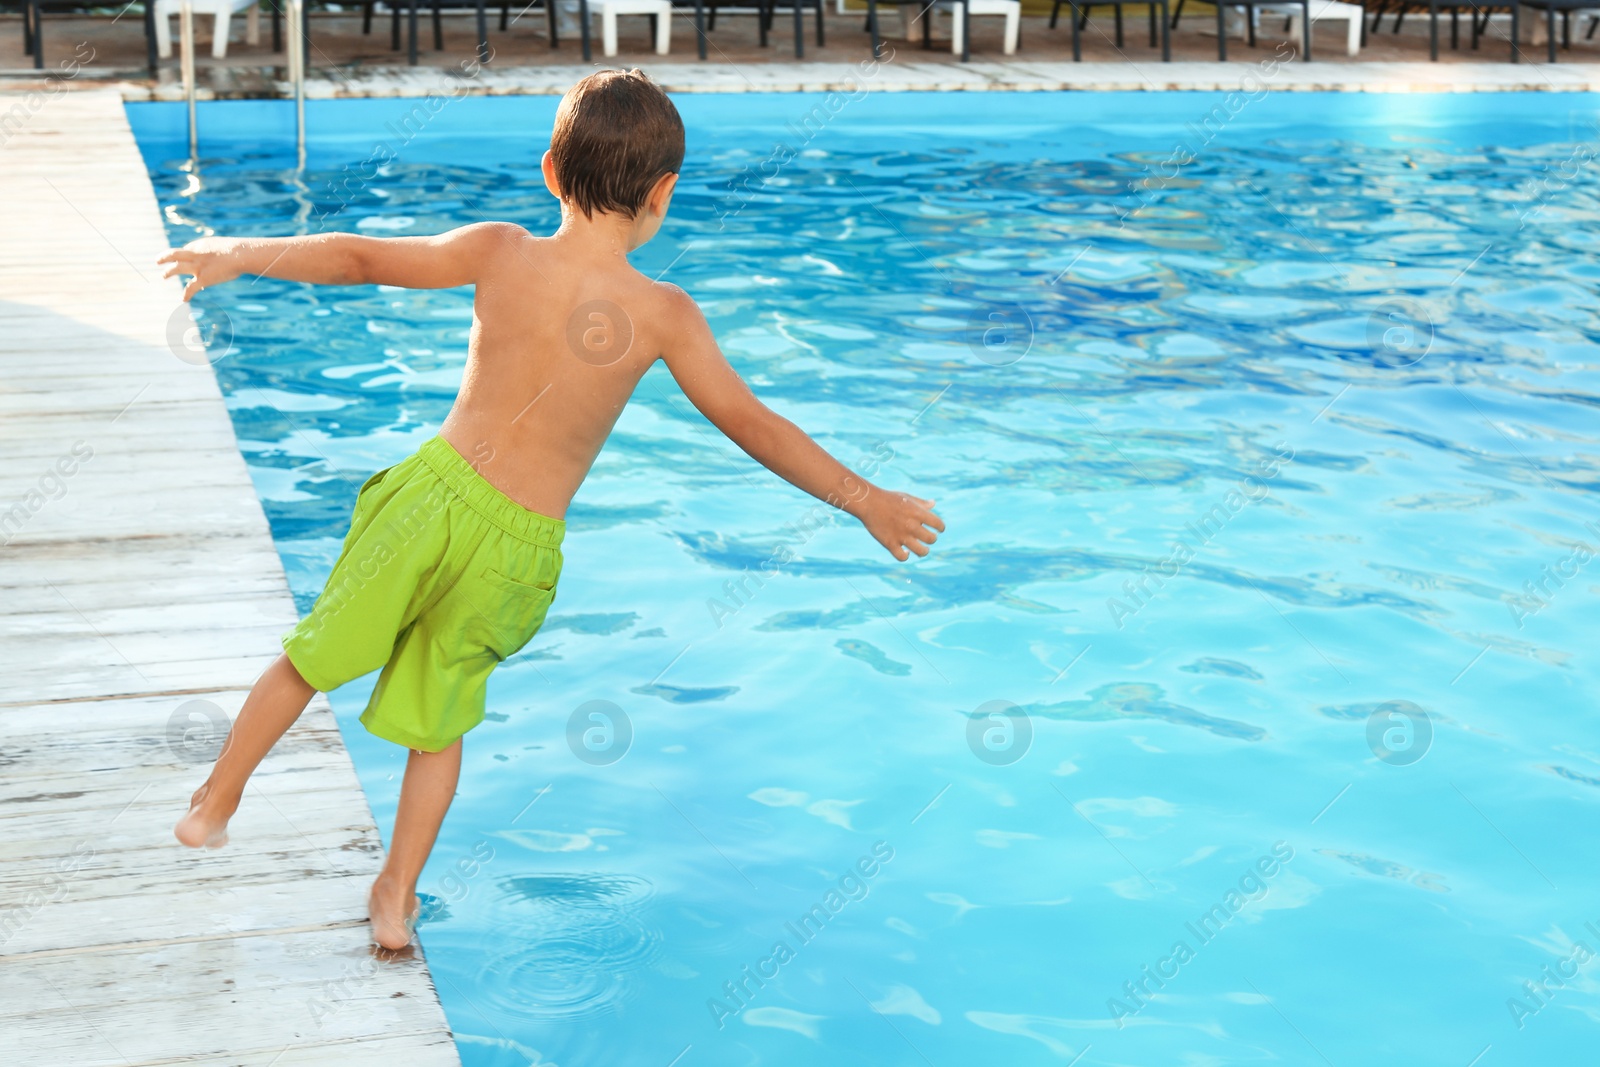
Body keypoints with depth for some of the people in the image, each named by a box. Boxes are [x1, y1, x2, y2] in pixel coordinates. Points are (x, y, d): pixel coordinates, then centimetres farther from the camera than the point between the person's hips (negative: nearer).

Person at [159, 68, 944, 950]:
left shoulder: (500, 253, -5)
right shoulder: (662, 314, -9)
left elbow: (360, 258, 2)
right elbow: (750, 425, -5)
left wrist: (240, 254, 16)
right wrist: (864, 499, 3)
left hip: (435, 493, 1)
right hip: (515, 547, 0)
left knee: (313, 659, 20)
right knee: (440, 721, 18)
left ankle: (213, 807, 32)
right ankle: (395, 900, 29)